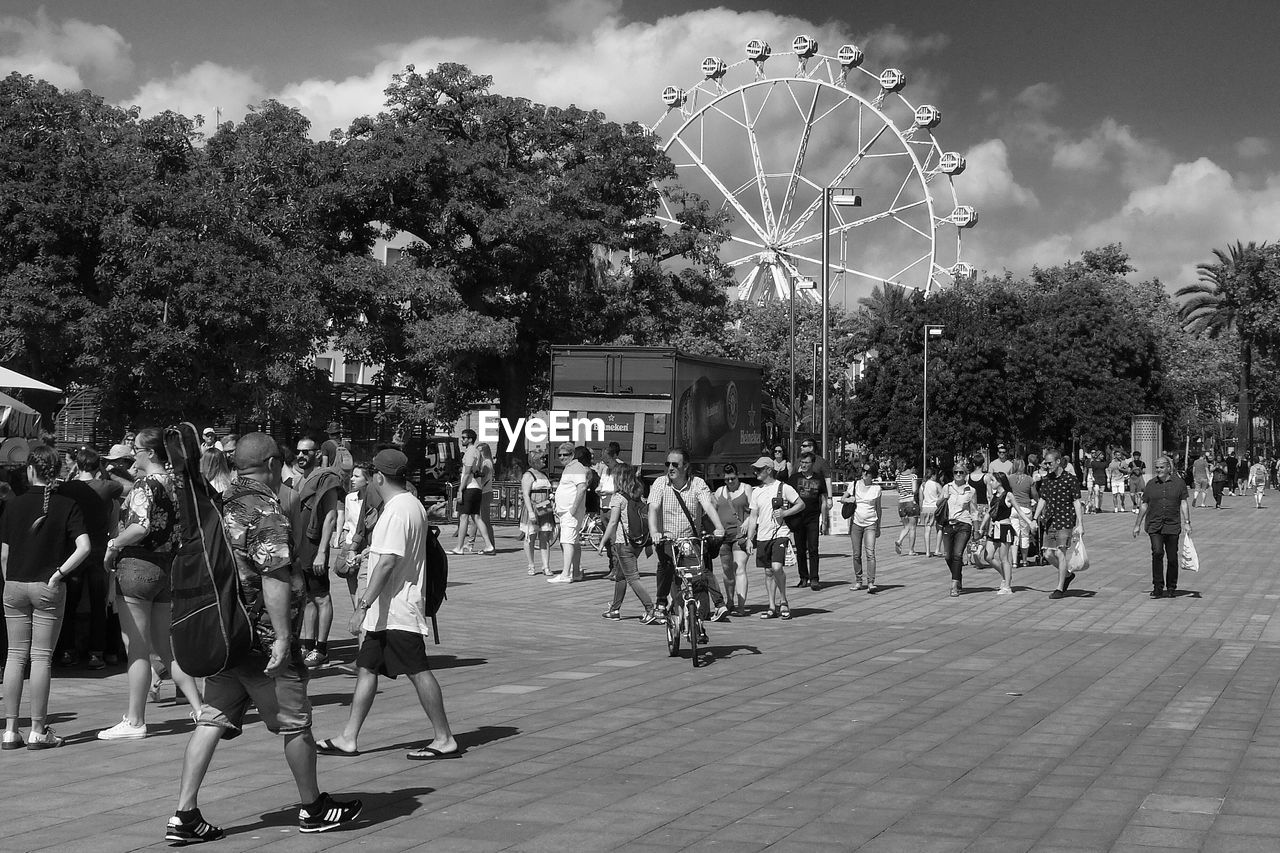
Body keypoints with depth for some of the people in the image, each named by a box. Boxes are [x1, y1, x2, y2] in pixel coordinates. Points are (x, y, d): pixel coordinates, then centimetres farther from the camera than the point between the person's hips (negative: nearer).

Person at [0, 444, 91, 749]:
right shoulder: (67, 506, -5)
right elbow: (84, 547, -17)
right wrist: (58, 573, -8)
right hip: (49, 587, -2)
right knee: (42, 657, 2)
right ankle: (38, 731, 3)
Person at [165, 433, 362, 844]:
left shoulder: (222, 505, 11)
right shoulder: (267, 510, -15)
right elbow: (273, 578, -22)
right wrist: (283, 637, -21)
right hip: (263, 636, -8)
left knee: (212, 721, 6)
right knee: (295, 723, 7)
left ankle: (185, 814, 1)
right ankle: (313, 807, 20)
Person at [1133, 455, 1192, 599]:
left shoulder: (1179, 483, 4)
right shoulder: (1151, 484, 8)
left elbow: (1184, 503, 0)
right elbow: (1144, 506, 13)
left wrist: (1187, 522, -10)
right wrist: (1137, 525, 14)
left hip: (1172, 526, 0)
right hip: (1154, 525, 0)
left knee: (1172, 557, 4)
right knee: (1157, 552, -17)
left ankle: (1171, 588, 19)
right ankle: (1157, 587, -11)